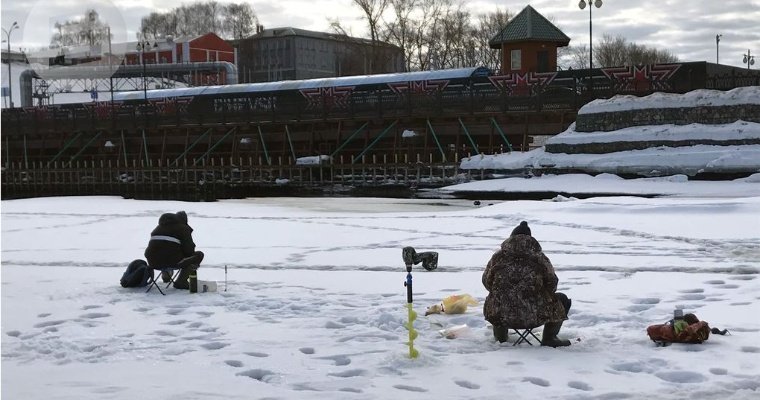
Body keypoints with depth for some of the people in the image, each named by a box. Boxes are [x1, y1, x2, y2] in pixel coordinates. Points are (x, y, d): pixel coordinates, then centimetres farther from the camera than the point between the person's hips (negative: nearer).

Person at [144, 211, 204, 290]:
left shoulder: (159, 227, 25)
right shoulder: (183, 228, 5)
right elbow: (188, 249, -2)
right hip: (172, 261, -7)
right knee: (199, 255, 8)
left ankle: (165, 274, 21)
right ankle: (180, 282, 1)